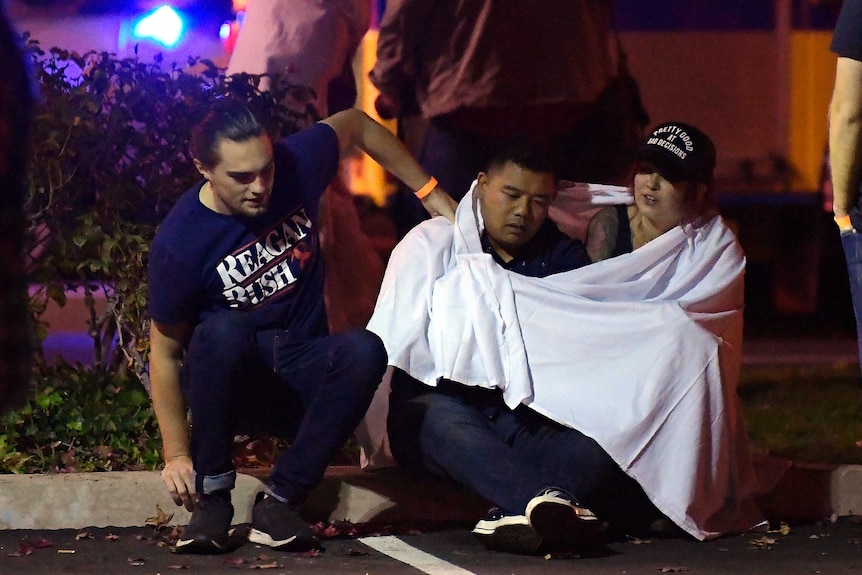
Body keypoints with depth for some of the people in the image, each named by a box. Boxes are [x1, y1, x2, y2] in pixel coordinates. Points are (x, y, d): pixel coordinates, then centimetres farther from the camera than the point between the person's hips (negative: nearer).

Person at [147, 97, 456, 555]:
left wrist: (431, 194, 13)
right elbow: (165, 351, -9)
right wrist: (177, 455, -12)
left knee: (365, 349, -30)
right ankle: (212, 500, -22)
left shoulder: (296, 165, -10)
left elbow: (355, 124, 12)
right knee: (222, 330, -37)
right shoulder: (180, 242, -18)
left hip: (302, 380, 3)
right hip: (228, 384, -3)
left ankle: (278, 504, -25)